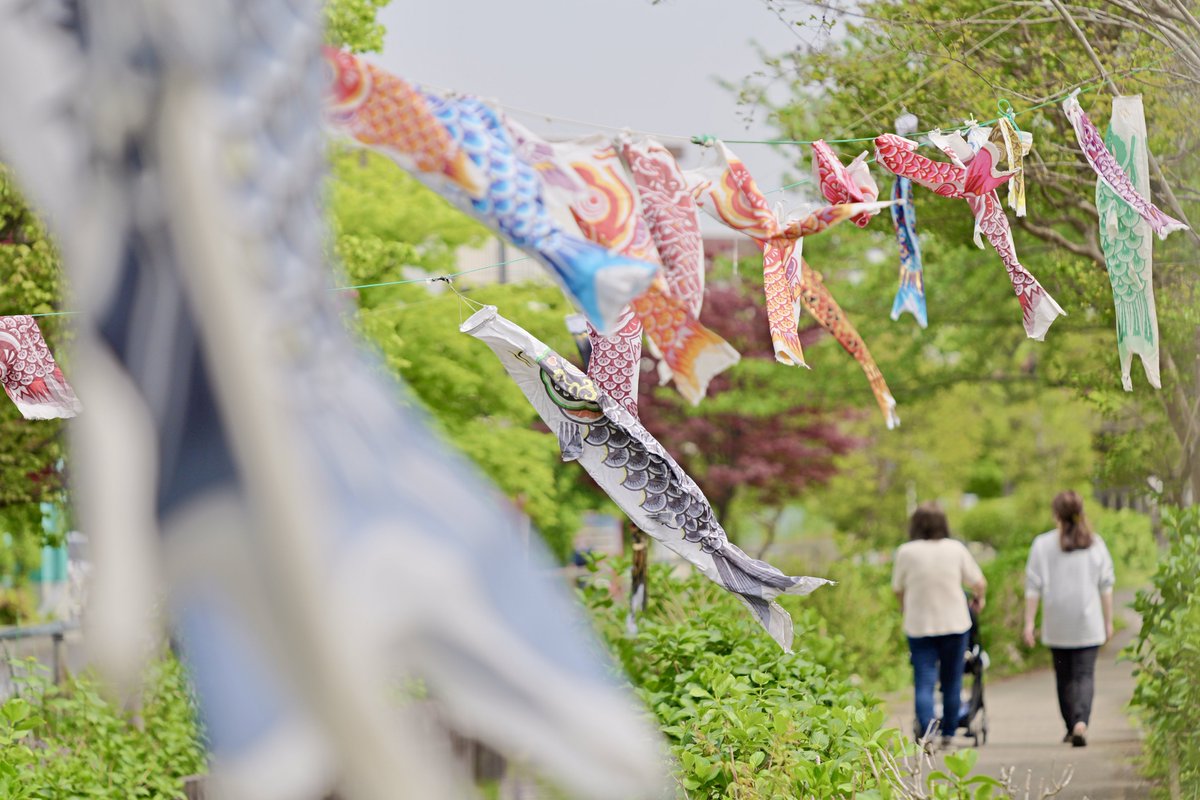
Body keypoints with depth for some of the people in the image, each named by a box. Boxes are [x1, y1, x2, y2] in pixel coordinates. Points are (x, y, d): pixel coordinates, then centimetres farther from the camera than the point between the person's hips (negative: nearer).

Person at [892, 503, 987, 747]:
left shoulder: (906, 552, -6)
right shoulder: (956, 549, -4)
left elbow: (898, 589, 3)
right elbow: (979, 583, -1)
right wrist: (978, 599, 21)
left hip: (919, 625, -1)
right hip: (955, 624, 1)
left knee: (923, 683, -1)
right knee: (952, 682, 13)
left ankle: (926, 733, -18)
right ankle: (948, 733, 18)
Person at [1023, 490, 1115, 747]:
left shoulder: (1043, 544, -3)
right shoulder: (1095, 543, 1)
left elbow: (1034, 587, -3)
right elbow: (1106, 586, 4)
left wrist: (1029, 622, 1)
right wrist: (1108, 621, 12)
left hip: (1057, 625, 0)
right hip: (1088, 624, 0)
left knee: (1064, 676, 14)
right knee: (1085, 675, -3)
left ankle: (1071, 728, 22)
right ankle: (1081, 722, -25)